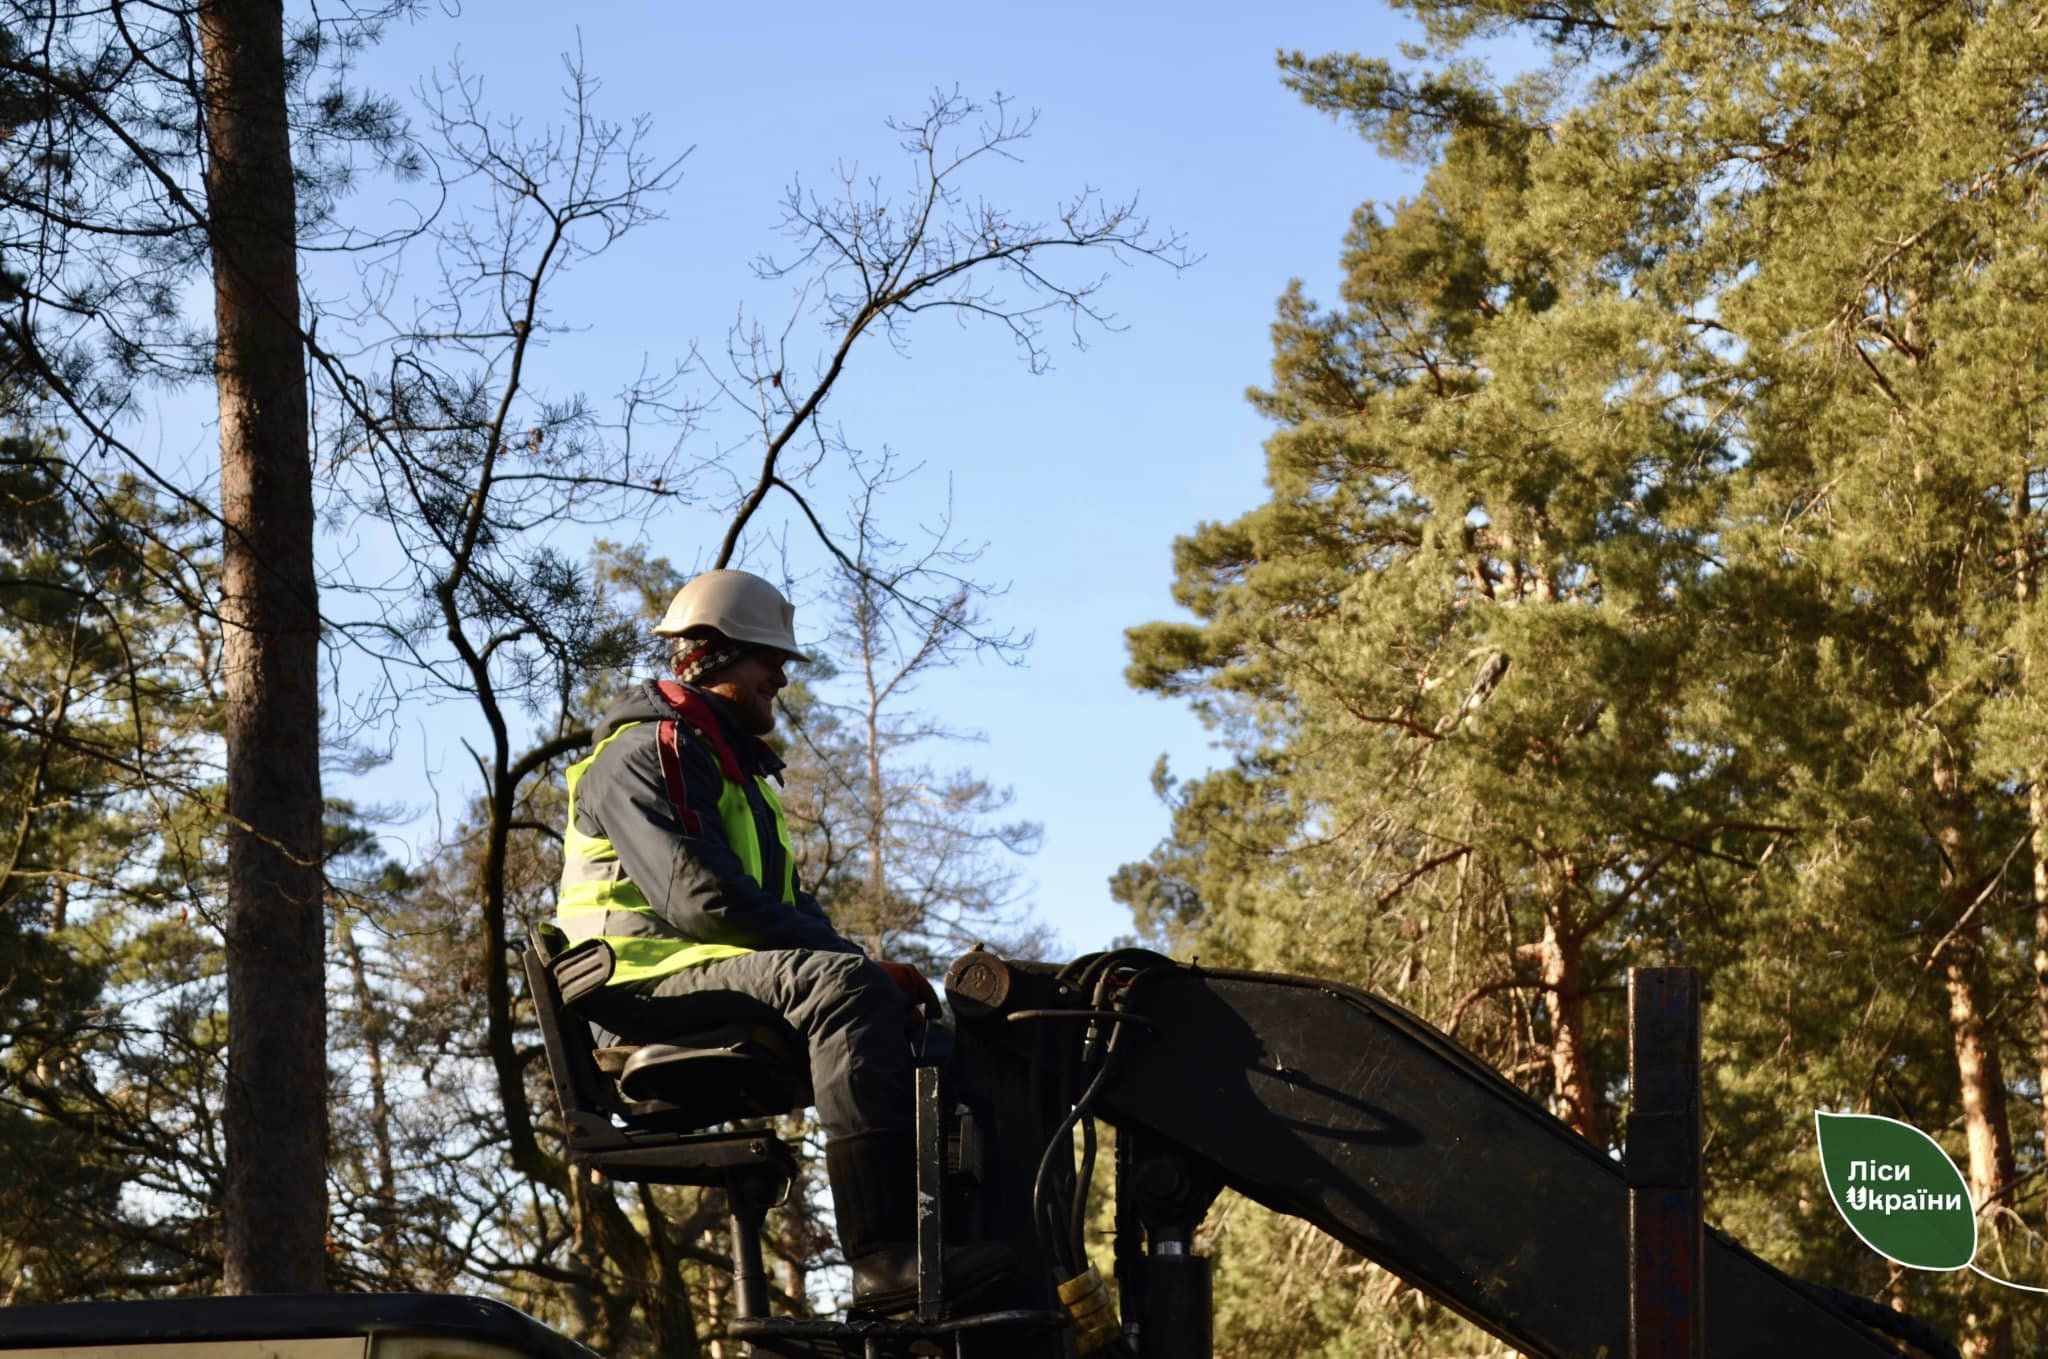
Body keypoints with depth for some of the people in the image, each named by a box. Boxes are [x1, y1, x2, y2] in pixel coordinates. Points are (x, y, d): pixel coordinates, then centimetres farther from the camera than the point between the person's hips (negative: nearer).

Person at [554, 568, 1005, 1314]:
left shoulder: (736, 768, 25)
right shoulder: (643, 755, -7)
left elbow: (787, 901, 22)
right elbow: (702, 901, -20)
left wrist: (867, 966, 1)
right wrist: (858, 960, -20)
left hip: (739, 975, 10)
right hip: (656, 977, -10)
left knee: (926, 1017, -1)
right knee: (845, 987, -34)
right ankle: (885, 1253, -44)